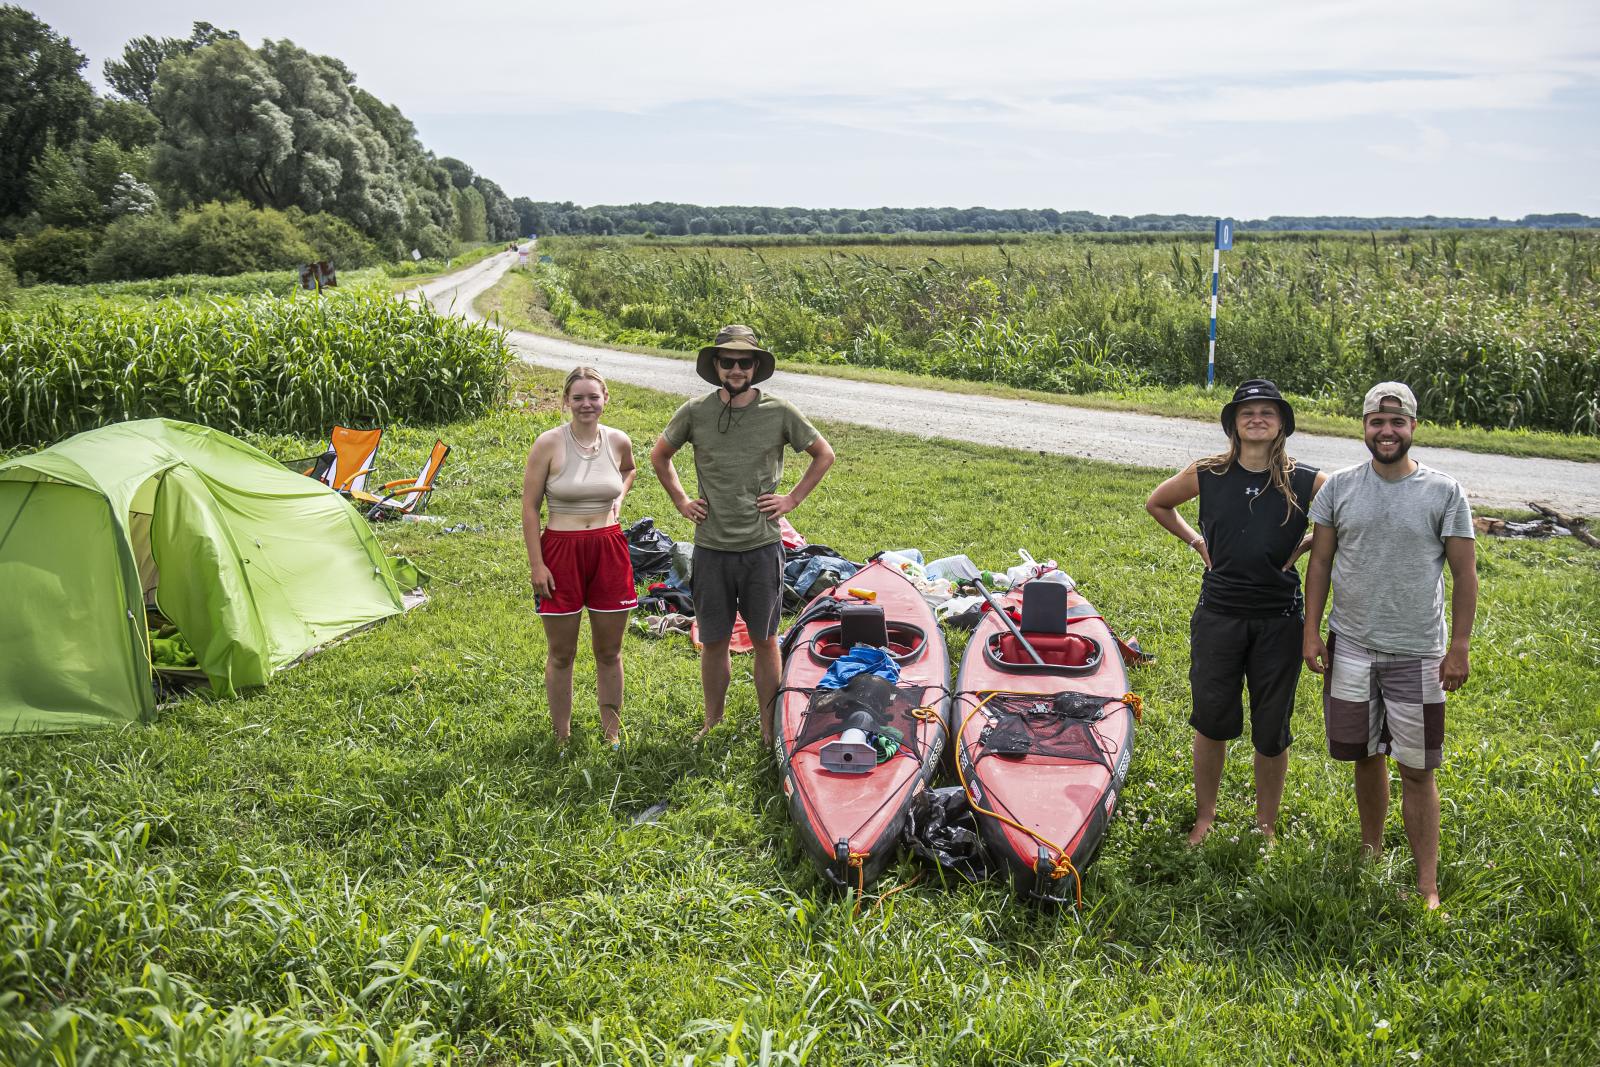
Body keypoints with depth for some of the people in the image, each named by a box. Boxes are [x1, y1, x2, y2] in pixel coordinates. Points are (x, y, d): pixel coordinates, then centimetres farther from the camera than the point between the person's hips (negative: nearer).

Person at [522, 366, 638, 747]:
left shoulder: (618, 441, 2)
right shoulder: (549, 443, -8)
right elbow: (529, 507, -5)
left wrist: (619, 499, 8)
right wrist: (536, 564, -9)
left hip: (609, 550, 3)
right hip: (561, 550, -3)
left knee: (609, 651, 11)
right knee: (561, 654, 7)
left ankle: (612, 733, 25)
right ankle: (561, 737, 20)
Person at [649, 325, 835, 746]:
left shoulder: (779, 412, -4)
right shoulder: (695, 412, -1)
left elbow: (824, 455, 9)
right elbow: (659, 456, 16)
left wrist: (792, 498, 2)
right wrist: (681, 501, 8)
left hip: (762, 547, -1)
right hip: (710, 548, 1)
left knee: (765, 641, 8)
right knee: (714, 643, 10)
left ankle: (769, 728, 20)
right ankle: (712, 725, 26)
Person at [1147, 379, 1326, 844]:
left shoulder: (1306, 482, -5)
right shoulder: (1207, 474, -1)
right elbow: (1156, 503, 15)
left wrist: (1304, 547, -1)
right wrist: (1196, 541, 6)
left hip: (1278, 620, -1)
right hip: (1217, 615, 1)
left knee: (1271, 730, 8)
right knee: (1211, 721, 8)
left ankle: (1266, 825, 26)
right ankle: (1205, 816, 27)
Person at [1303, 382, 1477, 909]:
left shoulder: (1445, 492, -5)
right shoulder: (1339, 486, 1)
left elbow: (1464, 574, -2)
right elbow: (1320, 562, 6)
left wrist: (1459, 647, -7)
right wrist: (1311, 632, 1)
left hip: (1417, 653, -2)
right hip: (1350, 647, 2)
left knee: (1417, 769, 1)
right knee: (1366, 756, 15)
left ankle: (1428, 887, 9)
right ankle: (1370, 853, 33)